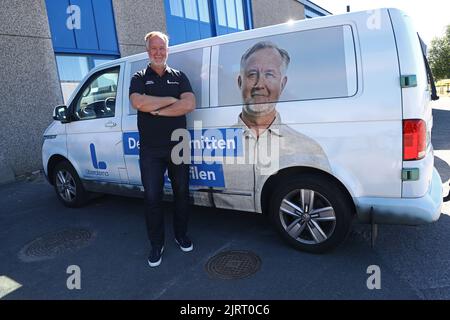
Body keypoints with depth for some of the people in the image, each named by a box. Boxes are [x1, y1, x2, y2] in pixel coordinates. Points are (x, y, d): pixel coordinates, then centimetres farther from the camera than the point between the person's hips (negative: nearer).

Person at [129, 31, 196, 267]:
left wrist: (156, 110, -13)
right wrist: (171, 100, -12)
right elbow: (138, 102, -17)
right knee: (152, 197, 3)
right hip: (150, 150, -1)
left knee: (181, 193, 11)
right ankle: (156, 244, 19)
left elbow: (189, 104, -10)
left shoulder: (179, 77, 8)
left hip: (178, 146, 1)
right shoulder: (139, 78, 5)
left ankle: (181, 235, 31)